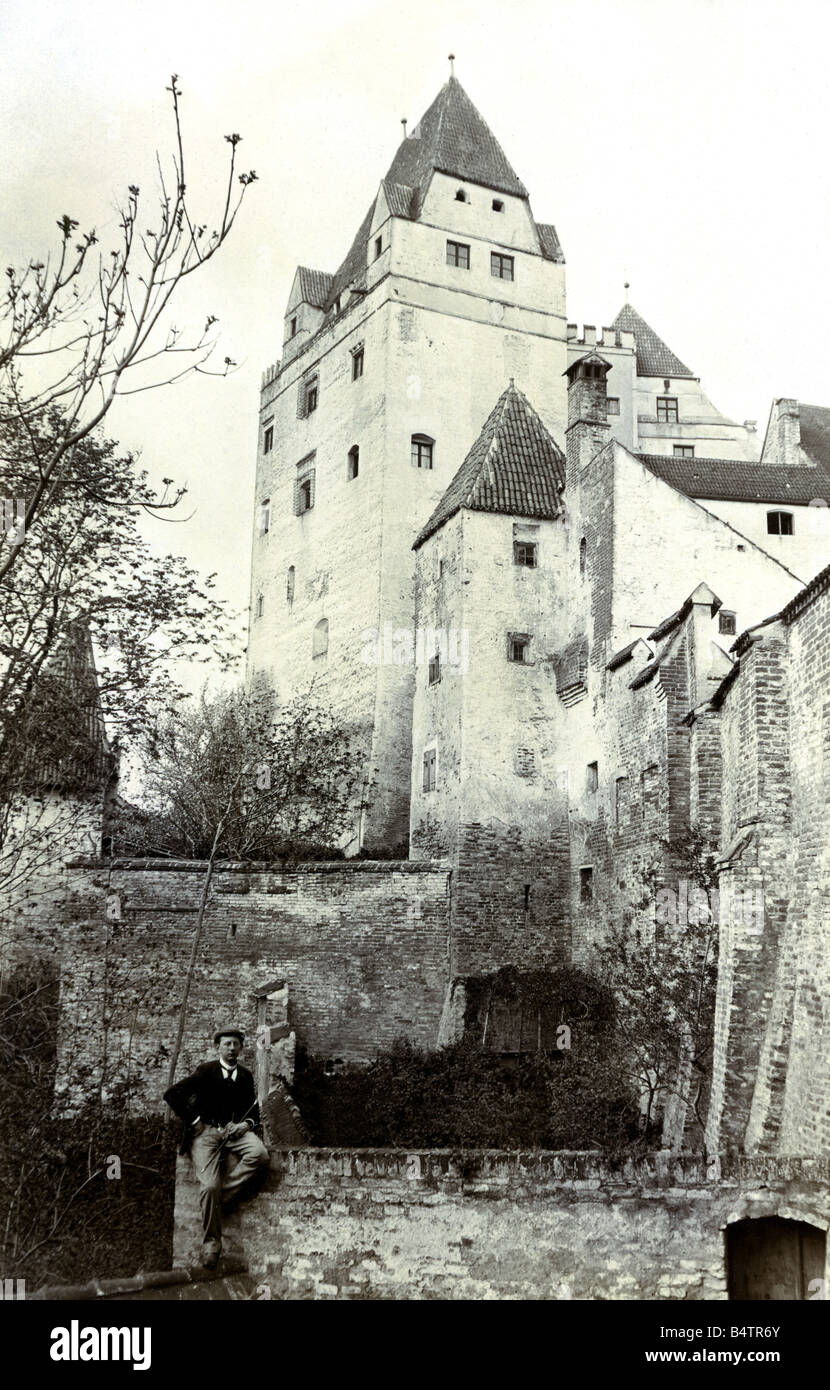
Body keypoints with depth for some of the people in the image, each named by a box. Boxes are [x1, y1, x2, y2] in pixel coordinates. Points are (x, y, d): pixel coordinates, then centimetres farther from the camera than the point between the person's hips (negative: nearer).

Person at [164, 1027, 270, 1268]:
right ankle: (211, 1242, -7)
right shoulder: (206, 1071, 4)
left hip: (236, 1130, 3)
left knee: (260, 1154, -29)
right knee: (209, 1185, -22)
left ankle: (222, 1193, -16)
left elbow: (253, 1110, 20)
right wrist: (194, 1121, -4)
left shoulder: (245, 1075, 16)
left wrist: (246, 1124, -2)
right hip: (206, 1131, -3)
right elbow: (172, 1095, -1)